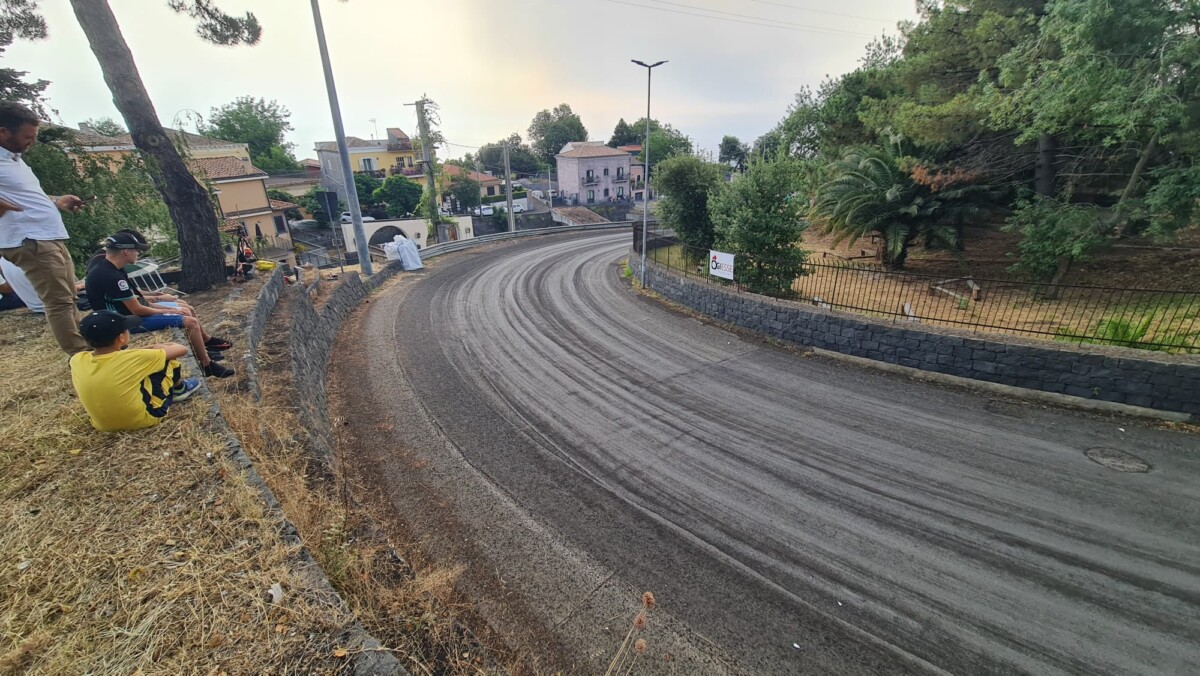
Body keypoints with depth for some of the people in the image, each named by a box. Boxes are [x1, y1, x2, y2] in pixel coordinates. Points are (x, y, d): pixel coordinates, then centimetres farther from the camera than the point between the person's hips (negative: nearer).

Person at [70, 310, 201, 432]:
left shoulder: (76, 361, -9)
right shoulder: (132, 358, -24)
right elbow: (182, 349, -12)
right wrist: (157, 348, 12)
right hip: (144, 419, -5)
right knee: (168, 357, 3)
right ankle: (179, 389, 30)